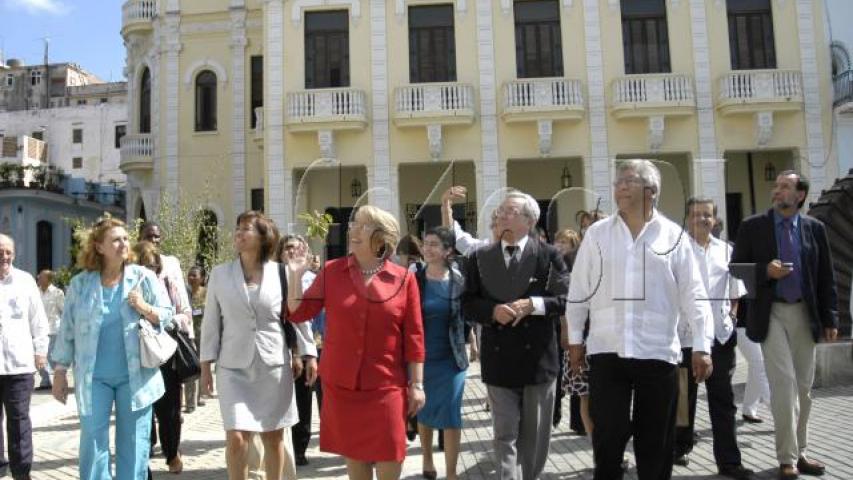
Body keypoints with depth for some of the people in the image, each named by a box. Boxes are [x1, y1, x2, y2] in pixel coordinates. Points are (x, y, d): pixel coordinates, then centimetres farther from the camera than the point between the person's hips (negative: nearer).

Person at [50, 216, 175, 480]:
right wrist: (59, 372, 7)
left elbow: (167, 315, 3)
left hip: (135, 375, 0)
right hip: (93, 377, 0)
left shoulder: (143, 277, 1)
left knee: (134, 443, 8)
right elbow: (67, 330, 7)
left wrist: (144, 308, -17)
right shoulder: (80, 283, 2)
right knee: (92, 443, 3)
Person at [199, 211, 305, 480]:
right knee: (236, 439, -7)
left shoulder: (281, 273, -2)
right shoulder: (219, 274, 2)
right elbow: (211, 323, 5)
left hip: (274, 366, 0)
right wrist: (206, 365, 3)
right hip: (234, 368, 0)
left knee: (274, 437, 9)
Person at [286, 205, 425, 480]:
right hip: (341, 385, 2)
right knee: (353, 456, 14)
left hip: (386, 386, -2)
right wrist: (297, 274, -10)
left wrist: (417, 385, -2)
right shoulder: (332, 272, 1)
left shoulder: (404, 279, -4)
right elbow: (298, 313, 3)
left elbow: (413, 336, -2)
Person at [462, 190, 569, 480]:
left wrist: (533, 305, -19)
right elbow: (468, 304, 3)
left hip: (539, 358, 0)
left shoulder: (549, 255, -1)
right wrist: (493, 311, -16)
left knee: (534, 434, 15)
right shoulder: (481, 257, 4)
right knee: (505, 435, 4)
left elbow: (567, 299, -5)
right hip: (499, 360, 1)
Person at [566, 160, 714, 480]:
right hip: (606, 351, 0)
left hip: (658, 352, 0)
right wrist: (575, 339, 7)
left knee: (655, 441, 11)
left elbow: (692, 294, 1)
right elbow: (579, 290, 7)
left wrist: (702, 345, -3)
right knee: (608, 436, 3)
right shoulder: (596, 234, 4)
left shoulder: (673, 235, 2)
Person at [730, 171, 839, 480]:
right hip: (771, 313, -3)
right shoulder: (753, 227, -1)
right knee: (784, 382, -9)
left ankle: (798, 452, 24)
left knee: (803, 386, 10)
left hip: (804, 313, 3)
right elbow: (736, 267, 1)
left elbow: (825, 276, 6)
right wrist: (765, 271, -18)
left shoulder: (814, 228, 5)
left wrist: (829, 318, 3)